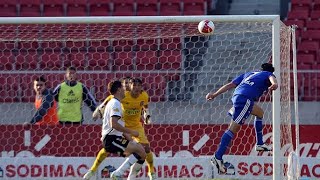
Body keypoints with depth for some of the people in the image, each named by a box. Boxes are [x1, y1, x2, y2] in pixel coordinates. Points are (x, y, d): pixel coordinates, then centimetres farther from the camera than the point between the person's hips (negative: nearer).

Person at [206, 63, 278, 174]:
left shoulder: (249, 74, 33)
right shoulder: (268, 74, 18)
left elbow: (230, 85, 25)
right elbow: (272, 78, -9)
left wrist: (215, 94, 24)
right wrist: (274, 84, -32)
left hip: (236, 96, 7)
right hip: (245, 99, -7)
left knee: (259, 112, 31)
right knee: (233, 128, -12)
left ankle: (259, 144, 32)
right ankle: (217, 157, -21)